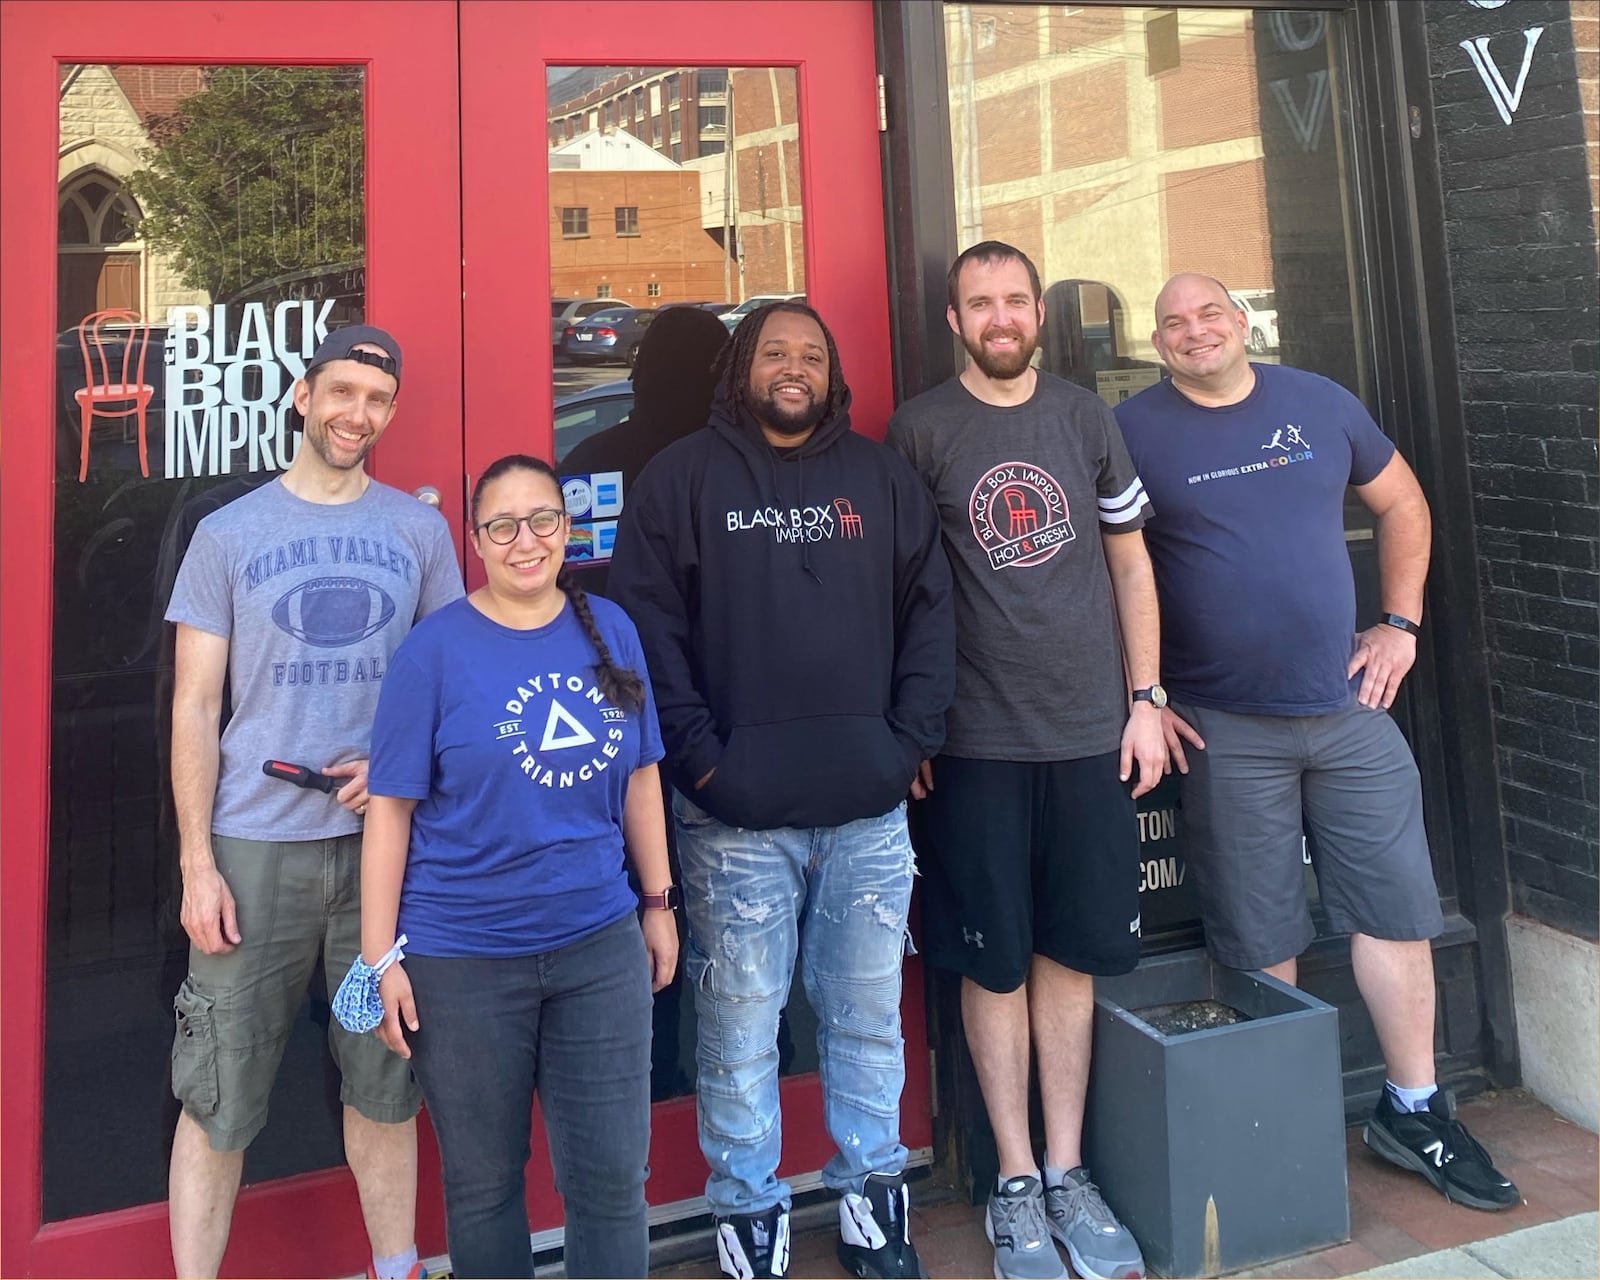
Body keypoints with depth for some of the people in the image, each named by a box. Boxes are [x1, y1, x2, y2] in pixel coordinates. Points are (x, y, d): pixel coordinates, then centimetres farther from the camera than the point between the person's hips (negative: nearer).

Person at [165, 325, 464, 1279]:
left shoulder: (419, 529, 7)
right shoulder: (229, 534, 4)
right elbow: (196, 707, 2)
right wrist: (197, 863, -4)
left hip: (383, 838, 1)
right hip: (255, 846, -1)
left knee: (384, 1080, 12)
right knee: (219, 1094, 5)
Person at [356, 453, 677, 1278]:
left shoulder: (610, 630, 2)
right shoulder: (436, 649, -8)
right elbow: (391, 809, -8)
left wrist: (658, 901, 11)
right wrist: (381, 957, -9)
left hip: (599, 945, 2)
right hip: (462, 959, -2)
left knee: (611, 1177, 9)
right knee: (483, 1181, 16)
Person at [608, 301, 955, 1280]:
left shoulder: (882, 477, 13)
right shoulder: (683, 479, 4)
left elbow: (929, 612, 11)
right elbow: (647, 623, -3)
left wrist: (914, 740, 2)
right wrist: (699, 755, -10)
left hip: (869, 810, 3)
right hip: (734, 818, -2)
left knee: (869, 1018, 14)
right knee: (740, 1028, 7)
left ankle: (874, 1198, 32)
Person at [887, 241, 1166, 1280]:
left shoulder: (1086, 417, 8)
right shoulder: (920, 429, 0)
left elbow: (1131, 563, 11)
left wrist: (1146, 699, 6)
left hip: (1091, 733, 3)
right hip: (975, 741, -2)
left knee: (1071, 955, 10)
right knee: (996, 963, 7)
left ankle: (1067, 1172, 26)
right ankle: (1016, 1184, 23)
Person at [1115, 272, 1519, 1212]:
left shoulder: (1321, 404, 7)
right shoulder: (1136, 430, -3)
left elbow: (1402, 503, 18)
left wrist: (1401, 621, 8)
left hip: (1349, 707, 4)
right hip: (1224, 730, -3)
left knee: (1398, 909, 9)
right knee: (1260, 947, 6)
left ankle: (1415, 1108, 28)